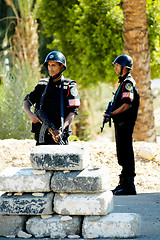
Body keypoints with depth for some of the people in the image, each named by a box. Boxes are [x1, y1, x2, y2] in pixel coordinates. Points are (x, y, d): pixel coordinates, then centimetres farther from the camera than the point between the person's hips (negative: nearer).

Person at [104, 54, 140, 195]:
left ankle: (129, 186, -8)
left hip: (125, 123, -10)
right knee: (122, 153, 13)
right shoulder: (124, 82, 19)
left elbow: (127, 105, -21)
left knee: (126, 153, -9)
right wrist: (111, 114, 13)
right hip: (121, 123, 10)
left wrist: (112, 114, -18)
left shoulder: (128, 82, -13)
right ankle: (124, 183, 20)